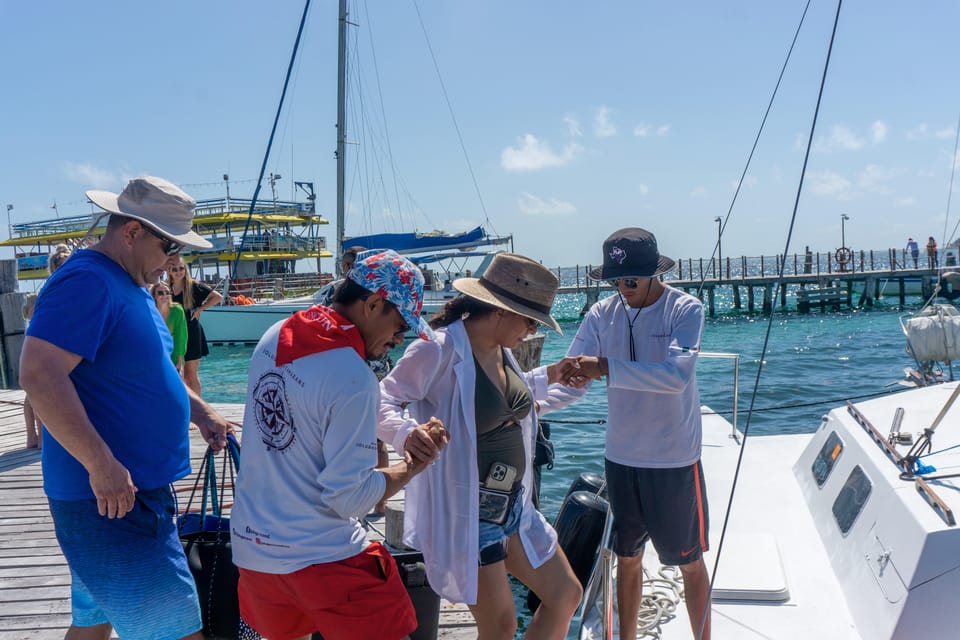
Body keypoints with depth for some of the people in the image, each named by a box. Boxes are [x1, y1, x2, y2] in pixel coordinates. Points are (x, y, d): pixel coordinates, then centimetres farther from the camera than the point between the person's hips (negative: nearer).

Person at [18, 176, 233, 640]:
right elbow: (38, 374, -28)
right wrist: (102, 466, -28)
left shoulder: (130, 285, 15)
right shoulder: (86, 282, -18)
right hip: (110, 497, -11)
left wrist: (200, 411, 15)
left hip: (138, 490, 11)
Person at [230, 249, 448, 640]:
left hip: (251, 545, 8)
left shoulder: (273, 338, 0)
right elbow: (348, 498, -21)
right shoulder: (353, 379, -22)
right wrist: (412, 466, -6)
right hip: (321, 558, -8)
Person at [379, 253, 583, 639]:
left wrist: (548, 376, 16)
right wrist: (406, 432, -39)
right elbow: (383, 402, -20)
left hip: (511, 503, 9)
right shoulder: (439, 349, -22)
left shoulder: (501, 349, 3)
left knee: (566, 596, 16)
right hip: (465, 510, -9)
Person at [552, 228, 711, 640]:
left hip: (674, 459, -4)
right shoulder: (601, 314, -2)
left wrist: (606, 367, -35)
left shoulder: (685, 310, -14)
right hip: (621, 458, 4)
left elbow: (676, 376, -29)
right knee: (627, 557, 18)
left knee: (690, 561, 11)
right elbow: (572, 378, -6)